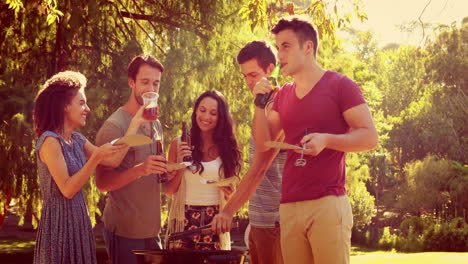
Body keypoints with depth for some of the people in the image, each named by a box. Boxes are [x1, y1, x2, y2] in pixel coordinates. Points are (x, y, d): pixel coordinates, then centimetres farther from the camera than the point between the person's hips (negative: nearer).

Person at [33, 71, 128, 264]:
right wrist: (96, 157, -24)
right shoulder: (50, 141, -14)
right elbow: (67, 189, -20)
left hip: (78, 221, 8)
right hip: (58, 224, -8)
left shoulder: (77, 140, 11)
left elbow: (113, 161, 5)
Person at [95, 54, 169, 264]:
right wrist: (140, 169, -30)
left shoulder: (156, 125, 14)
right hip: (124, 232, -8)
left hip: (151, 230, 8)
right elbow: (102, 182, -17)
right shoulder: (114, 126, -11)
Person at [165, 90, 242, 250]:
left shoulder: (227, 147, 6)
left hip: (215, 221, 1)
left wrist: (230, 194, -8)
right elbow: (169, 191, 2)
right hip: (185, 221, -1)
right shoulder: (179, 144, 2)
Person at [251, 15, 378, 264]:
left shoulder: (340, 85, -1)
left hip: (328, 204, -6)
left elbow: (370, 137, -7)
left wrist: (326, 139, -21)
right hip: (289, 207, 6)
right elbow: (263, 141, 13)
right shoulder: (283, 94, 17)